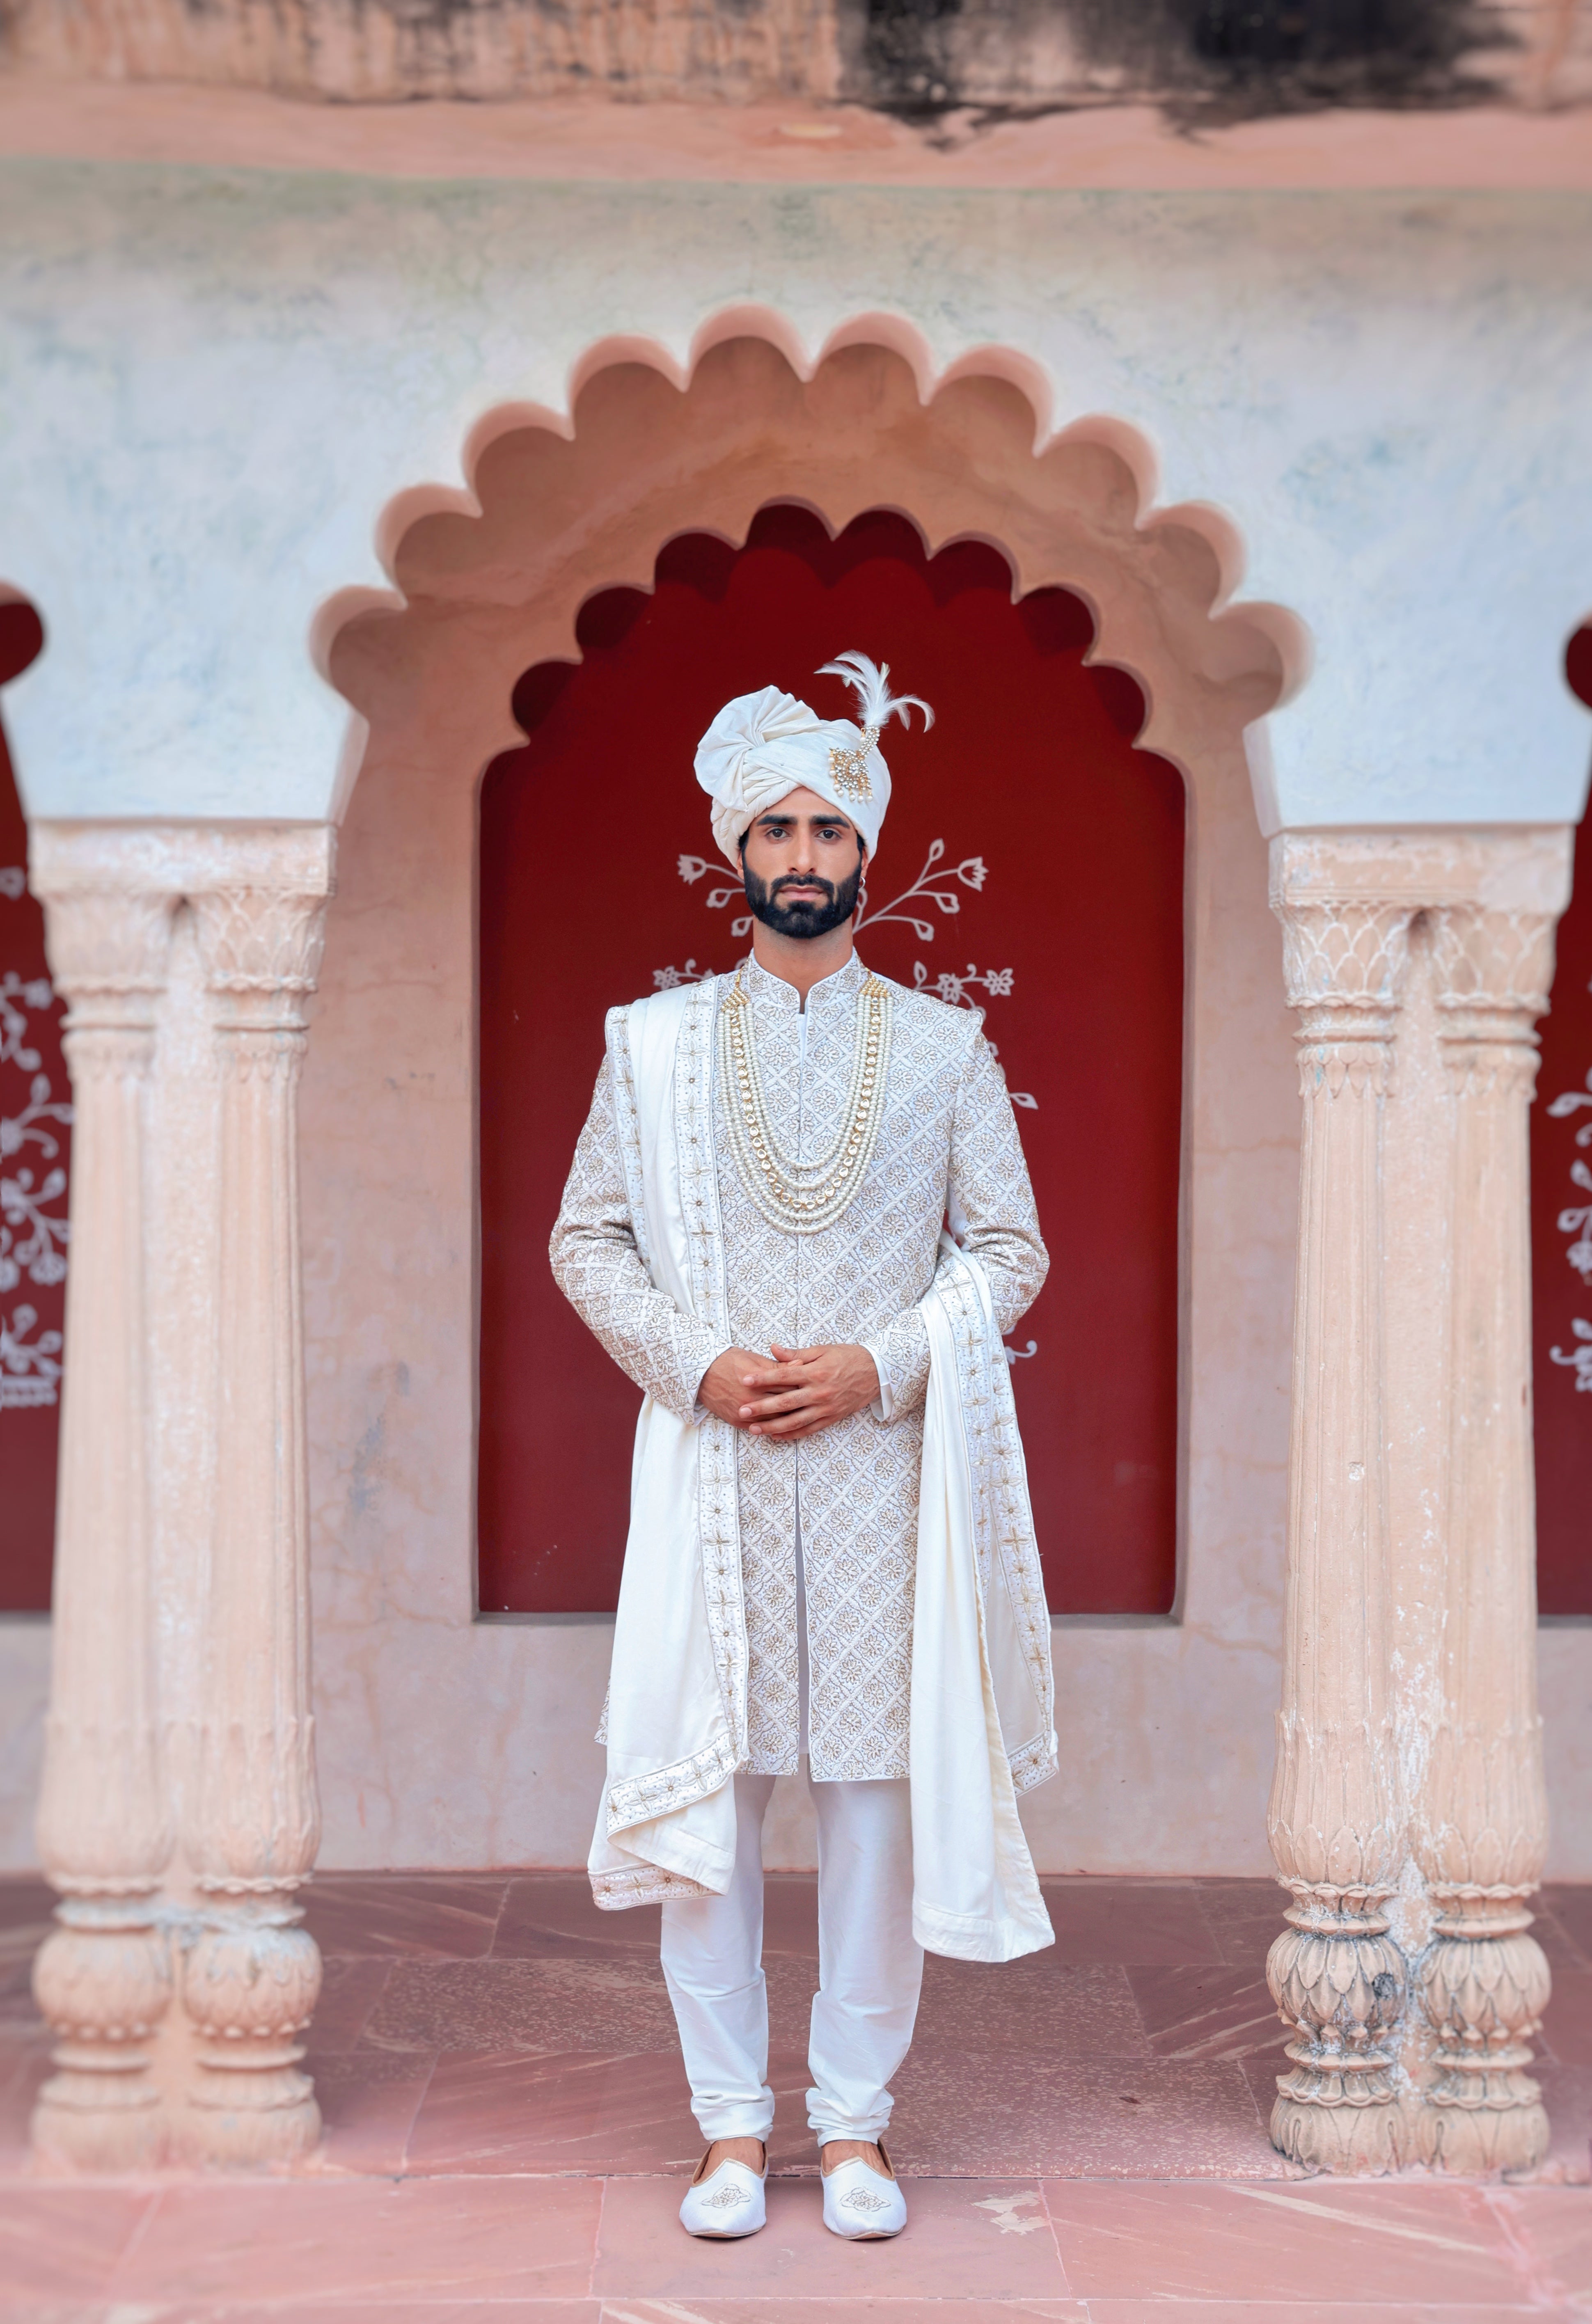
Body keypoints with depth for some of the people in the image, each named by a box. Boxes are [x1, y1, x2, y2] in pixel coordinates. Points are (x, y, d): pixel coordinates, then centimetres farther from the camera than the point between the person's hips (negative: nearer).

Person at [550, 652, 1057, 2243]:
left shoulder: (946, 1049, 8)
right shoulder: (653, 1042, 8)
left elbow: (1009, 1248, 6)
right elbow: (587, 1241, 7)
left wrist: (879, 1365, -9)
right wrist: (699, 1362, -9)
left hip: (883, 1467, 0)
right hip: (709, 1466, 0)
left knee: (880, 1786, 1)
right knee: (703, 1789, 0)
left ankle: (855, 2121, 12)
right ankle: (731, 2124, 10)